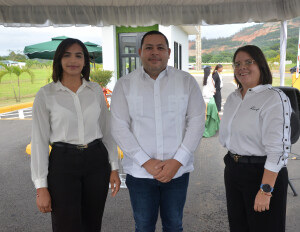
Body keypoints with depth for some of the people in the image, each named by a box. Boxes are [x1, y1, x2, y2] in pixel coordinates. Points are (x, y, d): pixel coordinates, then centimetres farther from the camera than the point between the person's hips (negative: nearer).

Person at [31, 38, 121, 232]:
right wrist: (41, 187, -6)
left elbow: (107, 131, 8)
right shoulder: (45, 94, -4)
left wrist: (114, 167, 5)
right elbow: (40, 140, -4)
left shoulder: (96, 90, 4)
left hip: (96, 161, 3)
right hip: (63, 164, -2)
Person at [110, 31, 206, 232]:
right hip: (139, 171, 0)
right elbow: (119, 127, -5)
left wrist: (177, 161, -11)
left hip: (177, 170, 1)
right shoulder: (125, 85, 0)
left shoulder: (187, 81, 0)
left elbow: (197, 121, -3)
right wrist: (146, 162, -12)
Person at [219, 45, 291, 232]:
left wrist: (265, 190, -22)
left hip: (261, 173, -7)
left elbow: (278, 149, -21)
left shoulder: (275, 98, -15)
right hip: (233, 170, 7)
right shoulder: (233, 98, 8)